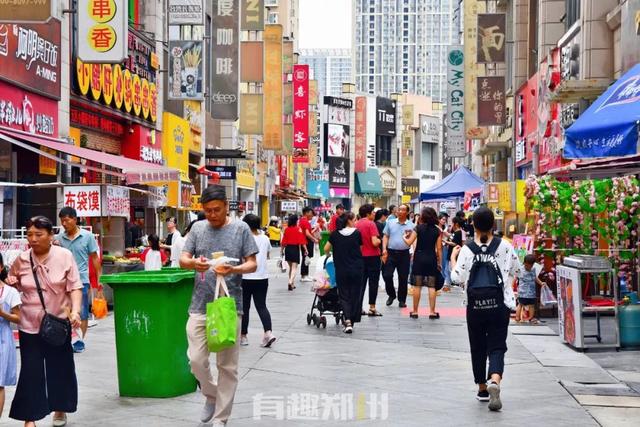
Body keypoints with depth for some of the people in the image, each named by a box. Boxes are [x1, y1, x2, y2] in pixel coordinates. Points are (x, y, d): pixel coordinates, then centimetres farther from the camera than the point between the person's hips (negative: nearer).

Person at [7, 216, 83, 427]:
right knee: (30, 371, 1)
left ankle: (60, 409, 33)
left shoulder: (65, 256, -8)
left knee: (60, 368, 12)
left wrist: (75, 310, -21)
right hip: (30, 325, 1)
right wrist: (10, 284, -4)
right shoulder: (21, 260, -2)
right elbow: (14, 286, 16)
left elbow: (75, 287, -8)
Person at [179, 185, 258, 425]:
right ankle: (212, 395, 29)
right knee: (196, 359, 0)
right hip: (200, 306, 2)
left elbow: (252, 264, -1)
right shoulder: (198, 228, 6)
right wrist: (193, 264, -20)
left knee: (227, 365, 4)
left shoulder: (240, 228, -1)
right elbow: (183, 260, 4)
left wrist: (233, 270, -22)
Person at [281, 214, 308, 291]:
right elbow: (302, 241, -11)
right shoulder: (298, 229, -8)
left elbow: (284, 241, 4)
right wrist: (305, 250, -7)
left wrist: (282, 250, 16)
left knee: (290, 267, 17)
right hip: (295, 249, -4)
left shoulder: (286, 229, 2)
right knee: (294, 268, -4)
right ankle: (290, 282, -23)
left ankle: (292, 284, 21)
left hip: (288, 249, 4)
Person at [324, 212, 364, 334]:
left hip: (341, 270, 1)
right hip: (357, 269, -1)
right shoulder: (357, 233, -5)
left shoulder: (335, 234, -2)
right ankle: (351, 321, 15)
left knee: (344, 295, 7)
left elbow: (326, 249, 3)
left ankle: (347, 320, -13)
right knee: (355, 295, 12)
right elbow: (360, 249, 2)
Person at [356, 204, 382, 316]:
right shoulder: (371, 224, -14)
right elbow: (375, 242, -20)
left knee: (361, 282, 11)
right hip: (372, 256, -6)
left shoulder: (357, 224, 3)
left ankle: (359, 307, 11)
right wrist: (379, 241, 0)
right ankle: (372, 308, 5)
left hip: (360, 256, 6)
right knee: (373, 282, 3)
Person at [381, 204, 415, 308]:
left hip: (404, 254, -1)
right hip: (391, 253, 1)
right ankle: (391, 295, 19)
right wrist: (384, 249, -6)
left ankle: (402, 300, 16)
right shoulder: (390, 222, 6)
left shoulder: (411, 226, 2)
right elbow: (385, 236, 5)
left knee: (403, 278, 4)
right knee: (387, 275, -4)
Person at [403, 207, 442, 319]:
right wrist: (440, 262, 8)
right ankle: (432, 312, 3)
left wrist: (404, 237, 15)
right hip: (431, 258, 1)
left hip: (419, 257, -1)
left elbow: (409, 242, -5)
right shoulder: (437, 230, 2)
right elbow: (439, 248, 1)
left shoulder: (418, 228, -3)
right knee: (431, 286, 3)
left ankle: (415, 311, 7)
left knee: (417, 286, 3)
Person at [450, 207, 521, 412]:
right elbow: (516, 270, 10)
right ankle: (495, 380, -28)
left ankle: (482, 388, 24)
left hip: (475, 305, 0)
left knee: (478, 347, 15)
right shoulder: (504, 246, -2)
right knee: (497, 347, -1)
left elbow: (457, 278, -6)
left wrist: (453, 258, 8)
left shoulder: (467, 249, -6)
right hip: (499, 304, 0)